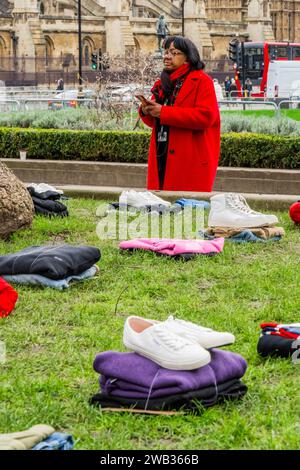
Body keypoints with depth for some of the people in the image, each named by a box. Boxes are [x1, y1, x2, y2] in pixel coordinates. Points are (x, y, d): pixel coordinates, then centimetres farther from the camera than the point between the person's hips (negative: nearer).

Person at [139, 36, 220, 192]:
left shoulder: (202, 81, -3)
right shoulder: (163, 83, 19)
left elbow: (205, 116, -18)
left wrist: (163, 112, -17)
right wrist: (146, 112, 0)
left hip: (191, 161, -6)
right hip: (162, 160, 7)